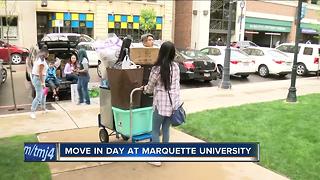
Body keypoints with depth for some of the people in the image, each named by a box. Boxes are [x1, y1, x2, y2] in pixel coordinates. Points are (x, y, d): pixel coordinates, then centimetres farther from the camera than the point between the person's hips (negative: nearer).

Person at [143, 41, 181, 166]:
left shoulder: (156, 69, -13)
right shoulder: (176, 66, 2)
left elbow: (150, 88, -1)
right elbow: (177, 85, 10)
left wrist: (144, 88, 20)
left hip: (161, 103, -5)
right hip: (173, 102, 6)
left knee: (155, 130, 8)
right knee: (166, 129, 17)